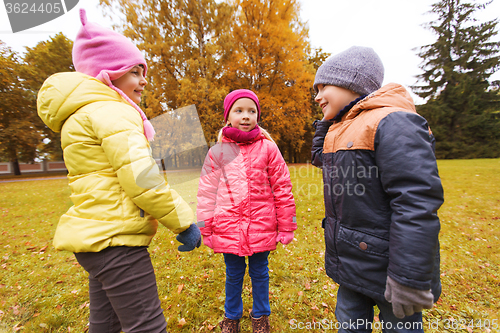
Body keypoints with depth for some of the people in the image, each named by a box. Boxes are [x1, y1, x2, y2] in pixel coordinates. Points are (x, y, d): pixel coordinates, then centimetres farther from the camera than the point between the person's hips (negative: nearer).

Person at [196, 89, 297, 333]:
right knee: (233, 275, 18)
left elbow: (282, 189, 0)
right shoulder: (218, 151, 0)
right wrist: (206, 230, 4)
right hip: (228, 228, 1)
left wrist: (286, 227, 1)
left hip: (261, 228, 0)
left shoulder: (268, 148, -2)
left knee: (260, 273, 18)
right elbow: (206, 193, 3)